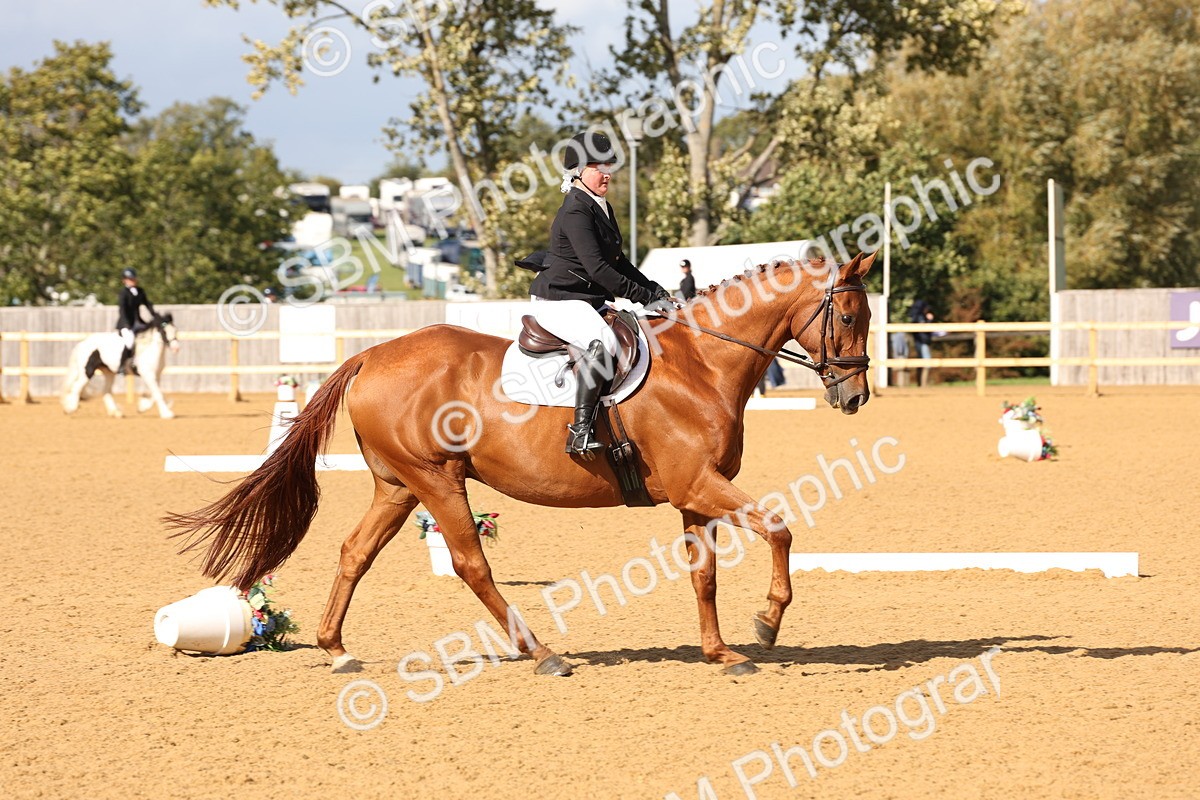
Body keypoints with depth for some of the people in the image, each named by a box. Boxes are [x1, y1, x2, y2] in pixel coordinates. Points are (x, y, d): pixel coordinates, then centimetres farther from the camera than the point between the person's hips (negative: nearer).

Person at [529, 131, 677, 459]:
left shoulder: (602, 209, 16)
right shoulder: (575, 212, -16)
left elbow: (618, 263, 24)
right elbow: (597, 269, -23)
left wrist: (657, 291, 12)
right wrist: (645, 297, -21)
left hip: (591, 301, 11)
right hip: (559, 301, -11)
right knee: (602, 342, -36)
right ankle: (580, 430, -39)